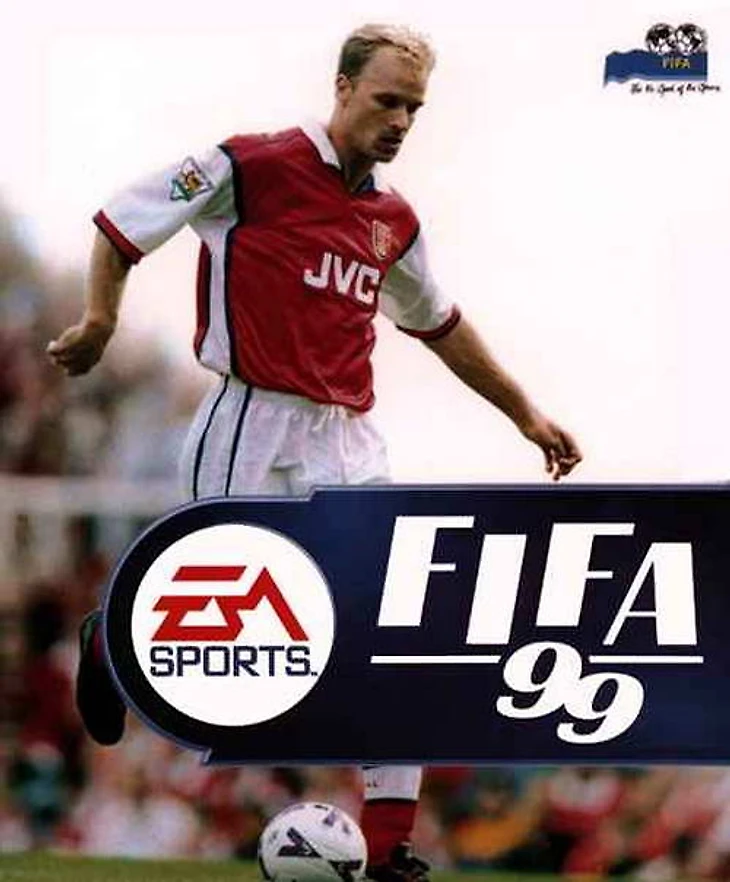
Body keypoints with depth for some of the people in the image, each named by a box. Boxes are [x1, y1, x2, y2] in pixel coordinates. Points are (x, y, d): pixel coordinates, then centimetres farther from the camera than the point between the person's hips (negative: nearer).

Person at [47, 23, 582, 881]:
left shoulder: (393, 219, 13)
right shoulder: (254, 167, -6)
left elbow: (439, 324, 28)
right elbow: (124, 218, 1)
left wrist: (525, 413, 30)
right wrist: (100, 315, -10)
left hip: (348, 448, 6)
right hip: (249, 438, -6)